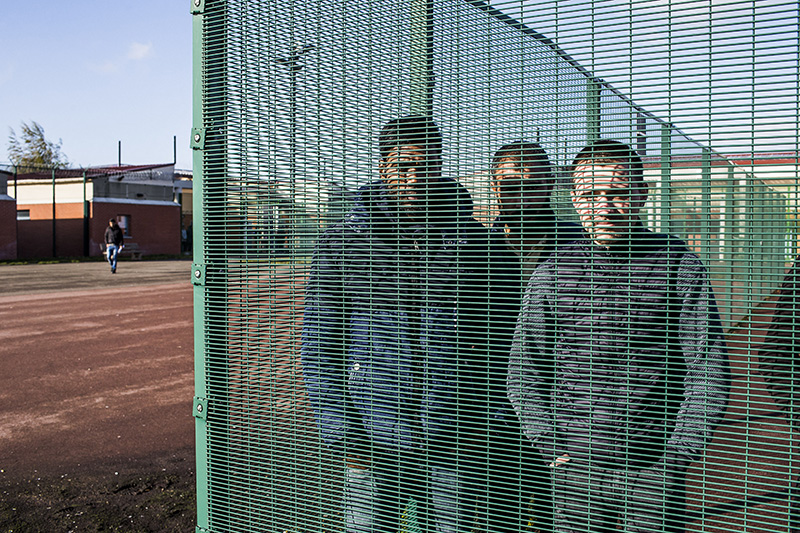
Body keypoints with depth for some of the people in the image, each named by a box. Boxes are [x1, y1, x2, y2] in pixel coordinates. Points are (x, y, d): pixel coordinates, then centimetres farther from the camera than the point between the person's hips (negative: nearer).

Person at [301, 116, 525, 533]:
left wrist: (488, 427, 1)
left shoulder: (477, 244, 3)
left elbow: (502, 342, 7)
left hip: (457, 446, 1)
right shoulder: (341, 245, 1)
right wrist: (344, 437, -4)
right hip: (374, 444, -1)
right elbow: (318, 348, 2)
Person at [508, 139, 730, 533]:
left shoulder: (678, 264, 0)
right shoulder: (554, 271, 4)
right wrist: (549, 443, -1)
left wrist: (680, 450, -5)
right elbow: (525, 370, 8)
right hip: (575, 463, 1)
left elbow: (709, 367, 1)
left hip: (654, 466, -1)